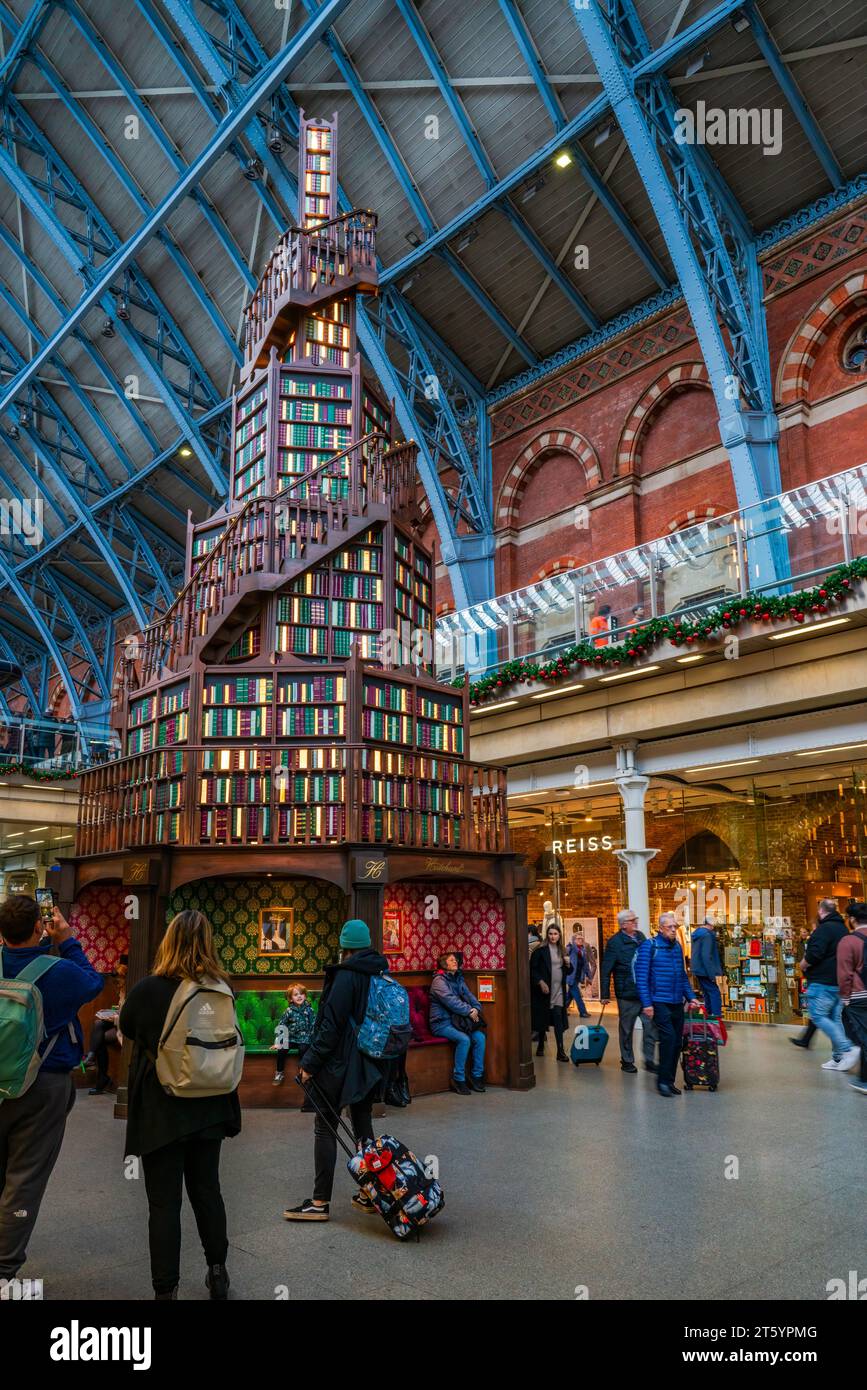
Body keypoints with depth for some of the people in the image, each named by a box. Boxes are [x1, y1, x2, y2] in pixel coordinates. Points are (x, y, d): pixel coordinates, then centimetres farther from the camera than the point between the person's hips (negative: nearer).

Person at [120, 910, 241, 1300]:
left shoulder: (148, 989, -17)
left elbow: (128, 1028, 5)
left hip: (161, 1112, -4)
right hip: (208, 1109, 4)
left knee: (164, 1201, 6)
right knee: (207, 1190, 20)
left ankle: (166, 1290, 12)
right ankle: (217, 1273, 32)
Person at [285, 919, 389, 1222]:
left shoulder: (346, 975, -16)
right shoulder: (381, 974, 6)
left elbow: (331, 1025, -19)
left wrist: (310, 1063, -12)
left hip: (339, 1064, -7)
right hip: (369, 1066, 7)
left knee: (325, 1129, 1)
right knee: (363, 1124, 15)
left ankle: (320, 1202, 5)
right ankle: (368, 1194, 21)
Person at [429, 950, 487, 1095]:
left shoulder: (458, 979, 16)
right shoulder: (439, 980, -9)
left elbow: (469, 995, 11)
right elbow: (451, 1001, -19)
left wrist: (476, 1008, -9)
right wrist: (469, 1011, -16)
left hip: (457, 1020, 7)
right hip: (442, 1023, -7)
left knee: (480, 1037, -16)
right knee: (464, 1039, -30)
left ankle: (476, 1076, -6)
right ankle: (458, 1079, -16)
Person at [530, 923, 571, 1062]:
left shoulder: (561, 951, 11)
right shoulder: (540, 950, -5)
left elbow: (567, 972, 18)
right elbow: (532, 968, -8)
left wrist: (568, 964, -2)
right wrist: (540, 982, -18)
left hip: (559, 991, 3)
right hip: (544, 990, -3)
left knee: (559, 1020, -4)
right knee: (543, 1019, 7)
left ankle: (560, 1051, -5)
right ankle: (540, 1047, 25)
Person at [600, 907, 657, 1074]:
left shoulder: (641, 936, 8)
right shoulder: (615, 942, -11)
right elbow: (606, 970, -11)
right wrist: (605, 994, -12)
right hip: (627, 994, -5)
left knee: (650, 1026, 4)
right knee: (626, 1029, 9)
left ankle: (649, 1060, 17)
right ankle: (627, 1061, 23)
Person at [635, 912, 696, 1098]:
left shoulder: (678, 947, 13)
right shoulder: (649, 946, -7)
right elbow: (641, 977, -10)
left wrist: (691, 997, 12)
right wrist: (646, 1003, -14)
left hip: (677, 1003, 6)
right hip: (659, 1003, -6)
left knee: (676, 1042, 7)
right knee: (668, 1038, -14)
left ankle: (669, 1081, 18)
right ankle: (663, 1080, -3)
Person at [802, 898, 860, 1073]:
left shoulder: (824, 929, -15)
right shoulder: (843, 929, 15)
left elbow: (814, 954, -24)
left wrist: (805, 963, -5)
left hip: (823, 982, -9)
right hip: (839, 982, 9)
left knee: (818, 1016, -5)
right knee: (835, 1018, 11)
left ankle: (847, 1048, -14)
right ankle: (838, 1058, 10)